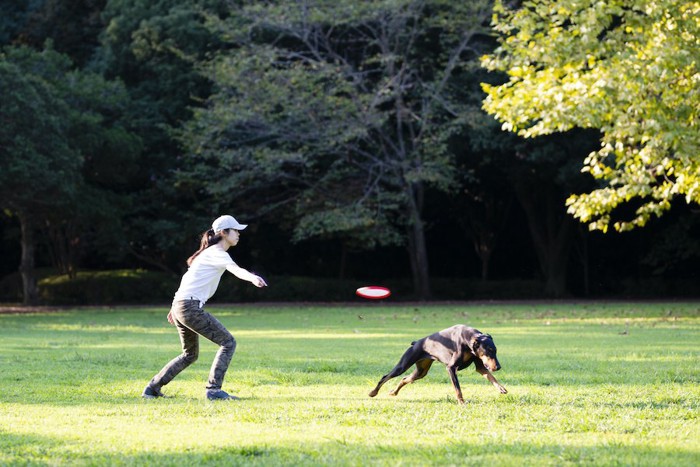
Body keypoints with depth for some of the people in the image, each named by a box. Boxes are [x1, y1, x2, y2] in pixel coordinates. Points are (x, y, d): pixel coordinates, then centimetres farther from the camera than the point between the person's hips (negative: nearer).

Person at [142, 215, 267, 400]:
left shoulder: (209, 253, 21)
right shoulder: (217, 253, -10)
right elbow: (235, 269, -32)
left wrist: (176, 308, 32)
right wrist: (253, 278, -51)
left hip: (180, 307, 10)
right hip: (191, 307, -10)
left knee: (190, 355, 21)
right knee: (228, 342, -9)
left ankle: (152, 388, 22)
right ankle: (214, 389, -14)